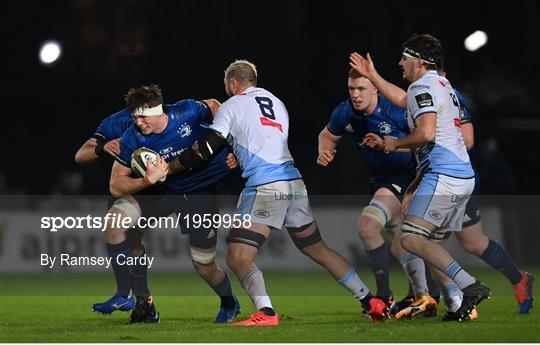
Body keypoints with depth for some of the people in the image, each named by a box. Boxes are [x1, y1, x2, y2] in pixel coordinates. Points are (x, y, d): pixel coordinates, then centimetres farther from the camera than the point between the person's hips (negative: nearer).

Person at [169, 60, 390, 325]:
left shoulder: (232, 106, 7)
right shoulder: (277, 103, 24)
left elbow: (207, 148, 3)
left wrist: (172, 166, 14)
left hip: (265, 186, -7)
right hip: (295, 184, 7)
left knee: (238, 258, -10)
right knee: (318, 249, 20)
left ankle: (266, 313, -31)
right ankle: (371, 302, 20)